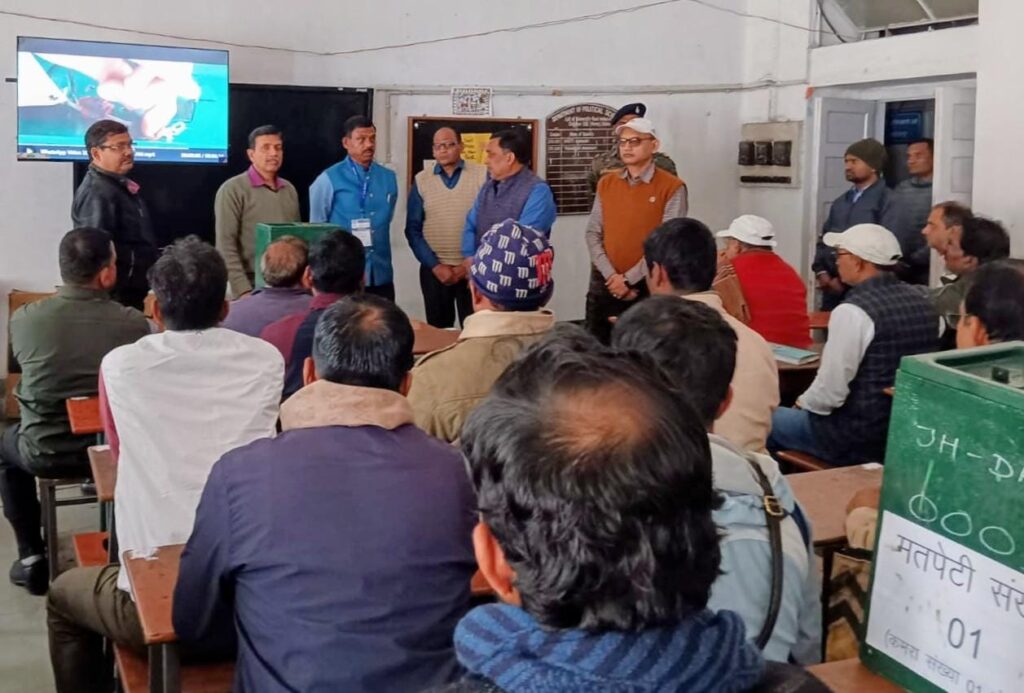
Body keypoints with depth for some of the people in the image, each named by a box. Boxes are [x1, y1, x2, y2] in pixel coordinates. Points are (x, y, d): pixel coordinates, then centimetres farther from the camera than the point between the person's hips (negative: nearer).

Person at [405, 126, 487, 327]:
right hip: (434, 270, 2)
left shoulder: (482, 175, -2)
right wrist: (435, 265, -6)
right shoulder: (421, 180, 4)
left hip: (474, 269, -2)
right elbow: (413, 229, 3)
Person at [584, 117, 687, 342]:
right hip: (604, 284, 4)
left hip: (647, 286, -4)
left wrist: (628, 278, -14)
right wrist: (611, 276, -10)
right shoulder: (606, 183, 10)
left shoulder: (672, 187, -5)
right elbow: (593, 234, 5)